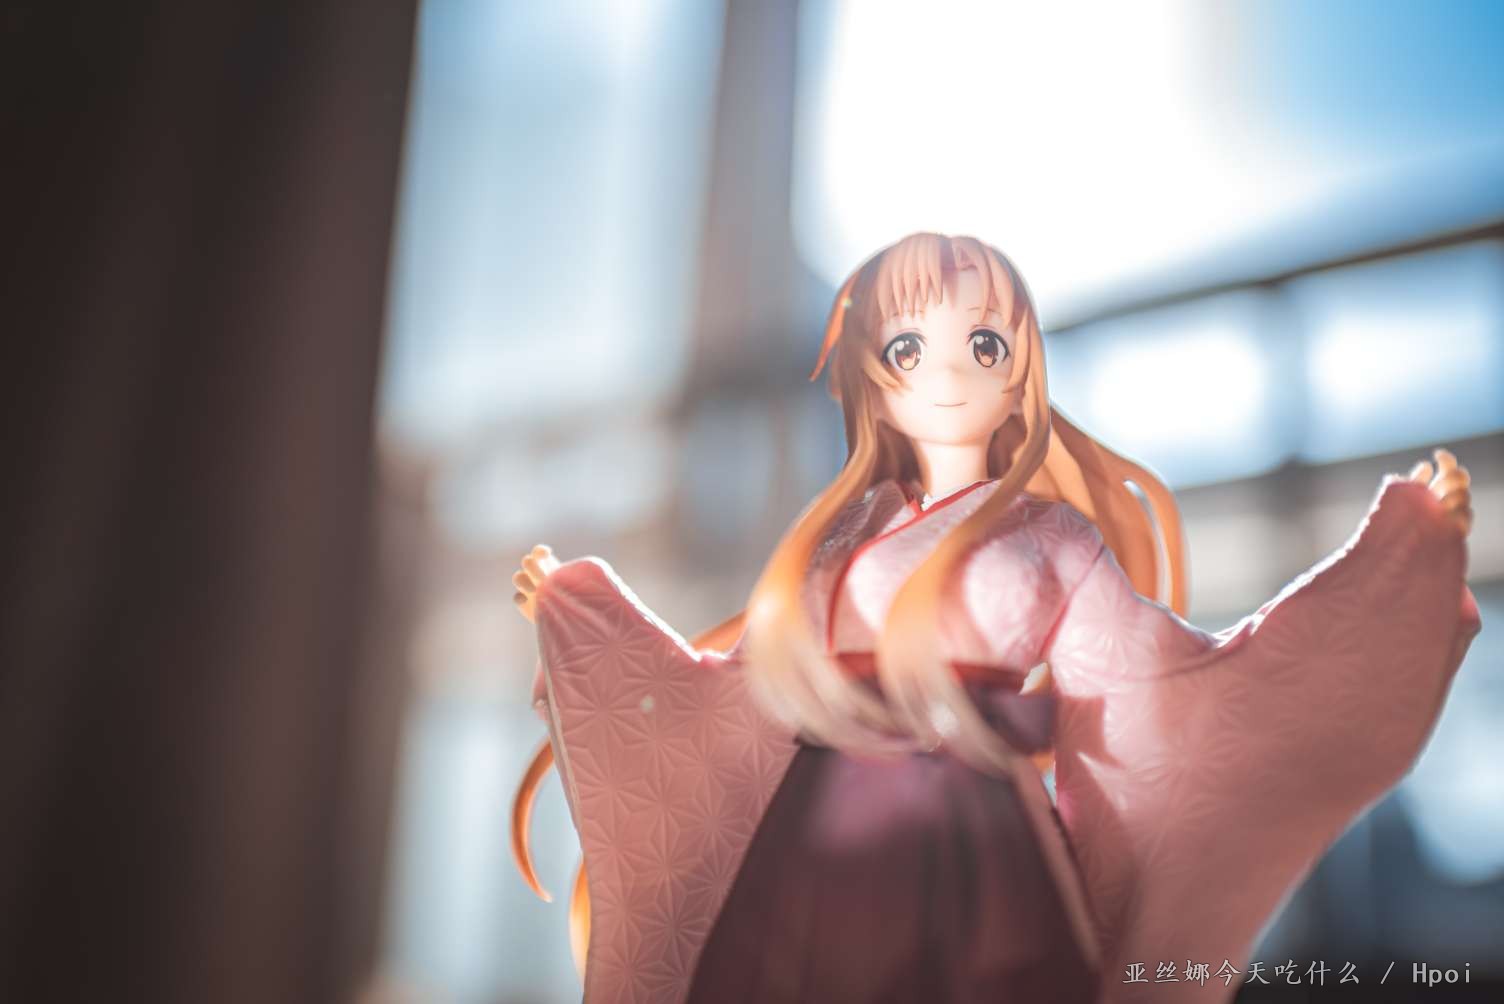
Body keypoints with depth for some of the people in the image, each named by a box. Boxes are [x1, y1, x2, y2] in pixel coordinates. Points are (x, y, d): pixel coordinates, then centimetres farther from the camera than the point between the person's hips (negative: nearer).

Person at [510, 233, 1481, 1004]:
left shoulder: (1051, 541, 3)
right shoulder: (843, 537, 12)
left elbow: (1192, 682, -3)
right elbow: (737, 690, 17)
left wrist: (1405, 544, -4)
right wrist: (582, 605, 22)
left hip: (974, 852, -3)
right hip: (818, 849, 3)